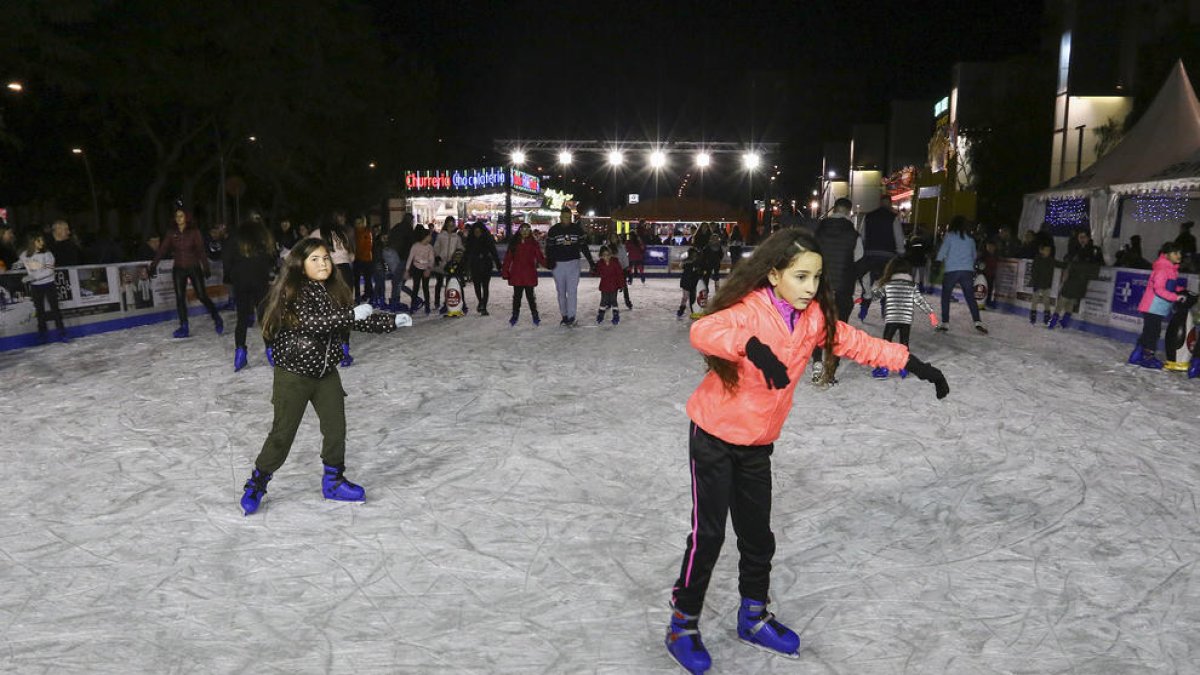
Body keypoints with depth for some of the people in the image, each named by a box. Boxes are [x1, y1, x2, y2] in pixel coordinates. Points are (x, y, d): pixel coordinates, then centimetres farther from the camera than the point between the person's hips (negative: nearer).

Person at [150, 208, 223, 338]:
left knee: (202, 296, -5)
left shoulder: (194, 232, -6)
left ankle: (217, 320, 13)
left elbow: (201, 250, -10)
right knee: (180, 298, 0)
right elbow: (162, 249, -2)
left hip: (194, 268, -3)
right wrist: (153, 264, -10)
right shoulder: (172, 234, 3)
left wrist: (206, 268, -18)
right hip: (178, 269, 3)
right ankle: (184, 327, 5)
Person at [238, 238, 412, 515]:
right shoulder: (293, 292, -16)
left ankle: (334, 481, 25)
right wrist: (351, 315, -36)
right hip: (293, 374, -6)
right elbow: (309, 323, -31)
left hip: (326, 373, 6)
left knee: (336, 427, 8)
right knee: (283, 432, 1)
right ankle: (257, 483, 19)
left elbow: (359, 321, 11)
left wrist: (393, 321, 3)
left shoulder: (334, 292, 4)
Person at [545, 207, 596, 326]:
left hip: (573, 263, -1)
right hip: (558, 264, 1)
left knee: (572, 290, -10)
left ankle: (571, 316, -9)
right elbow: (549, 247, 3)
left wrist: (591, 261, 7)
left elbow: (584, 246, 8)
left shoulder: (577, 229, 3)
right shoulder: (553, 230, 1)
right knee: (561, 292, 7)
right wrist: (550, 261, -12)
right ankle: (564, 316, 17)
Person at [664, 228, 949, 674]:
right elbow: (703, 331, -43)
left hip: (758, 443, 6)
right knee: (708, 533, -1)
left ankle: (754, 617, 35)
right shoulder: (749, 310, -25)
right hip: (714, 437, -6)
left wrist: (913, 364, -5)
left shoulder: (814, 317, -4)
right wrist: (753, 347, -59)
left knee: (758, 533, 15)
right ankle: (683, 624, 18)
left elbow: (856, 342, 2)